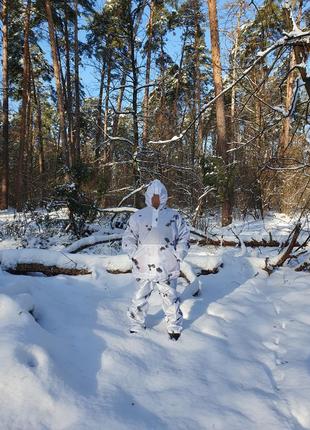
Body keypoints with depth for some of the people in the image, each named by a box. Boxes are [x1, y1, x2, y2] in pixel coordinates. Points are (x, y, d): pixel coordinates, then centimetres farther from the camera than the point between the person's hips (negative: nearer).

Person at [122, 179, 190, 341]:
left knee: (170, 298, 10)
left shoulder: (174, 216, 4)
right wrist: (135, 256, -5)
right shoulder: (137, 216, 4)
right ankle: (137, 326, 28)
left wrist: (177, 257, -1)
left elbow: (184, 238, 9)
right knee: (139, 299, 9)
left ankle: (175, 327, 29)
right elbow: (127, 239, 7)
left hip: (167, 268, 0)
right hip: (144, 267, 1)